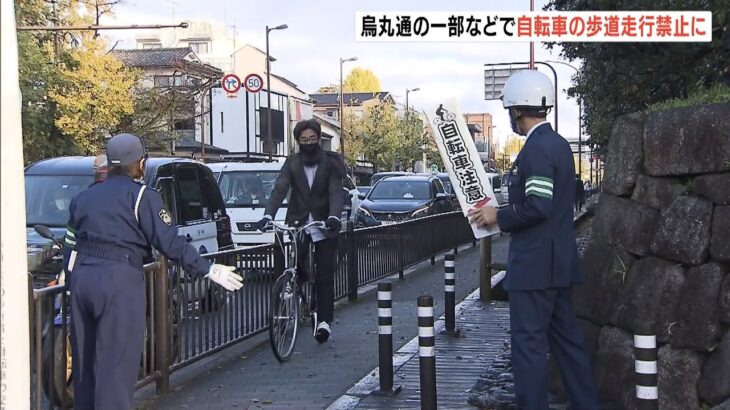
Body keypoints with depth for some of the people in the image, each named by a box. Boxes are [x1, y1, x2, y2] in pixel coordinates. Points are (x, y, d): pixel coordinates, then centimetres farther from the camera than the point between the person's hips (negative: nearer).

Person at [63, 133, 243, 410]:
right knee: (117, 364, -5)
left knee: (84, 361, 15)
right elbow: (170, 242, -8)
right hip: (119, 282, -7)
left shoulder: (83, 198, 18)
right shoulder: (142, 196, -1)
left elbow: (70, 245, 21)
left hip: (81, 278, 7)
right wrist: (208, 270, -4)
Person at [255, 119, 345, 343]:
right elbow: (279, 190, -9)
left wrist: (334, 216, -33)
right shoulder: (292, 163, 2)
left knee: (325, 275, -2)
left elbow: (336, 192, -14)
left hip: (324, 226, -1)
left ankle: (324, 320, 2)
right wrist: (268, 215, -25)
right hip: (298, 224, 1)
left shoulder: (330, 163, -2)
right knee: (295, 269, -10)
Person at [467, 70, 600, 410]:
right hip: (558, 262, 10)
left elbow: (538, 205, -24)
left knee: (529, 344, -4)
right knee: (566, 339, 14)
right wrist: (503, 210, 18)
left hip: (535, 264, -10)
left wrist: (498, 216, -11)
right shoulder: (557, 143, 14)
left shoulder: (537, 148, -16)